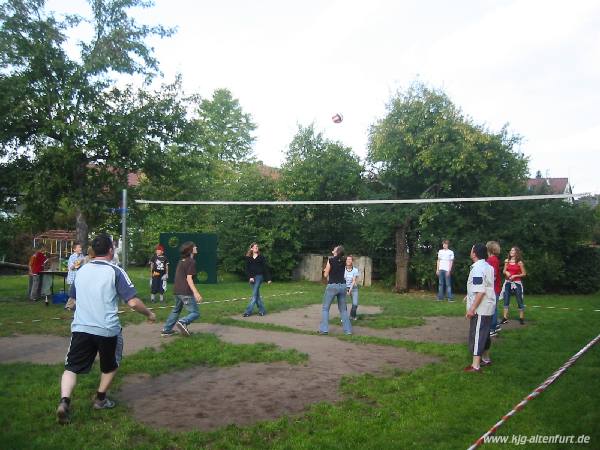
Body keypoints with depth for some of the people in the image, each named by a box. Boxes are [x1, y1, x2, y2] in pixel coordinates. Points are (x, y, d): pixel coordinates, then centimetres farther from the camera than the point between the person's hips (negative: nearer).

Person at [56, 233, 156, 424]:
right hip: (107, 329, -3)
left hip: (81, 328, 3)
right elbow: (133, 302, -13)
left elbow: (73, 297, 25)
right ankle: (100, 399, 32)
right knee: (110, 366, 22)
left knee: (72, 368, 8)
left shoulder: (82, 270, 9)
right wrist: (149, 313, 4)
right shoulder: (115, 272, -8)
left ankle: (64, 400, -14)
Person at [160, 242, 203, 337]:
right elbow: (189, 278, -17)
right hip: (186, 292, -9)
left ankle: (166, 330, 24)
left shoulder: (181, 261, 16)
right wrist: (196, 293, -24)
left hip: (177, 291, 9)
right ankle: (183, 322, -28)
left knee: (176, 310, 24)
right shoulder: (191, 262, -10)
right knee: (195, 313, -5)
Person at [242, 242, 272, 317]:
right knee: (257, 295, 6)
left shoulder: (261, 257, 1)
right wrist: (250, 277, -11)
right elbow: (247, 269, 4)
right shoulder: (248, 258, 7)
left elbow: (265, 268, 0)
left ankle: (248, 311, -9)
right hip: (251, 278, 4)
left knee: (254, 294, -8)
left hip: (259, 277, -4)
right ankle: (262, 310, 15)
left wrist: (268, 279, -3)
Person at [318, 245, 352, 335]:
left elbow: (326, 275, -3)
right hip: (342, 286, 5)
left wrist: (326, 270, 17)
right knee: (343, 309, 12)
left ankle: (324, 329, 0)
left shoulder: (331, 260, -8)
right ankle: (348, 330, 11)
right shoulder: (343, 261, 7)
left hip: (332, 286, -5)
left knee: (325, 308, 6)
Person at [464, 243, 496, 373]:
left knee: (476, 335, -4)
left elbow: (481, 292, -25)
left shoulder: (477, 269, -21)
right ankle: (486, 358, 34)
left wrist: (472, 309, -23)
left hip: (480, 309, -10)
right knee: (484, 334, 21)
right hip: (488, 308, 10)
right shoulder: (488, 267, 10)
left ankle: (475, 365, 0)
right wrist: (470, 295, 28)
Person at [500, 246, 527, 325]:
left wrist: (515, 276, -15)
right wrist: (506, 272, -8)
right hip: (508, 282, 4)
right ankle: (505, 318, 7)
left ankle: (521, 318, 11)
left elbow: (524, 274, -3)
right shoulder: (507, 261, 6)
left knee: (519, 301, 1)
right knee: (506, 300, 3)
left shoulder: (519, 262, -5)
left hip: (517, 283, -4)